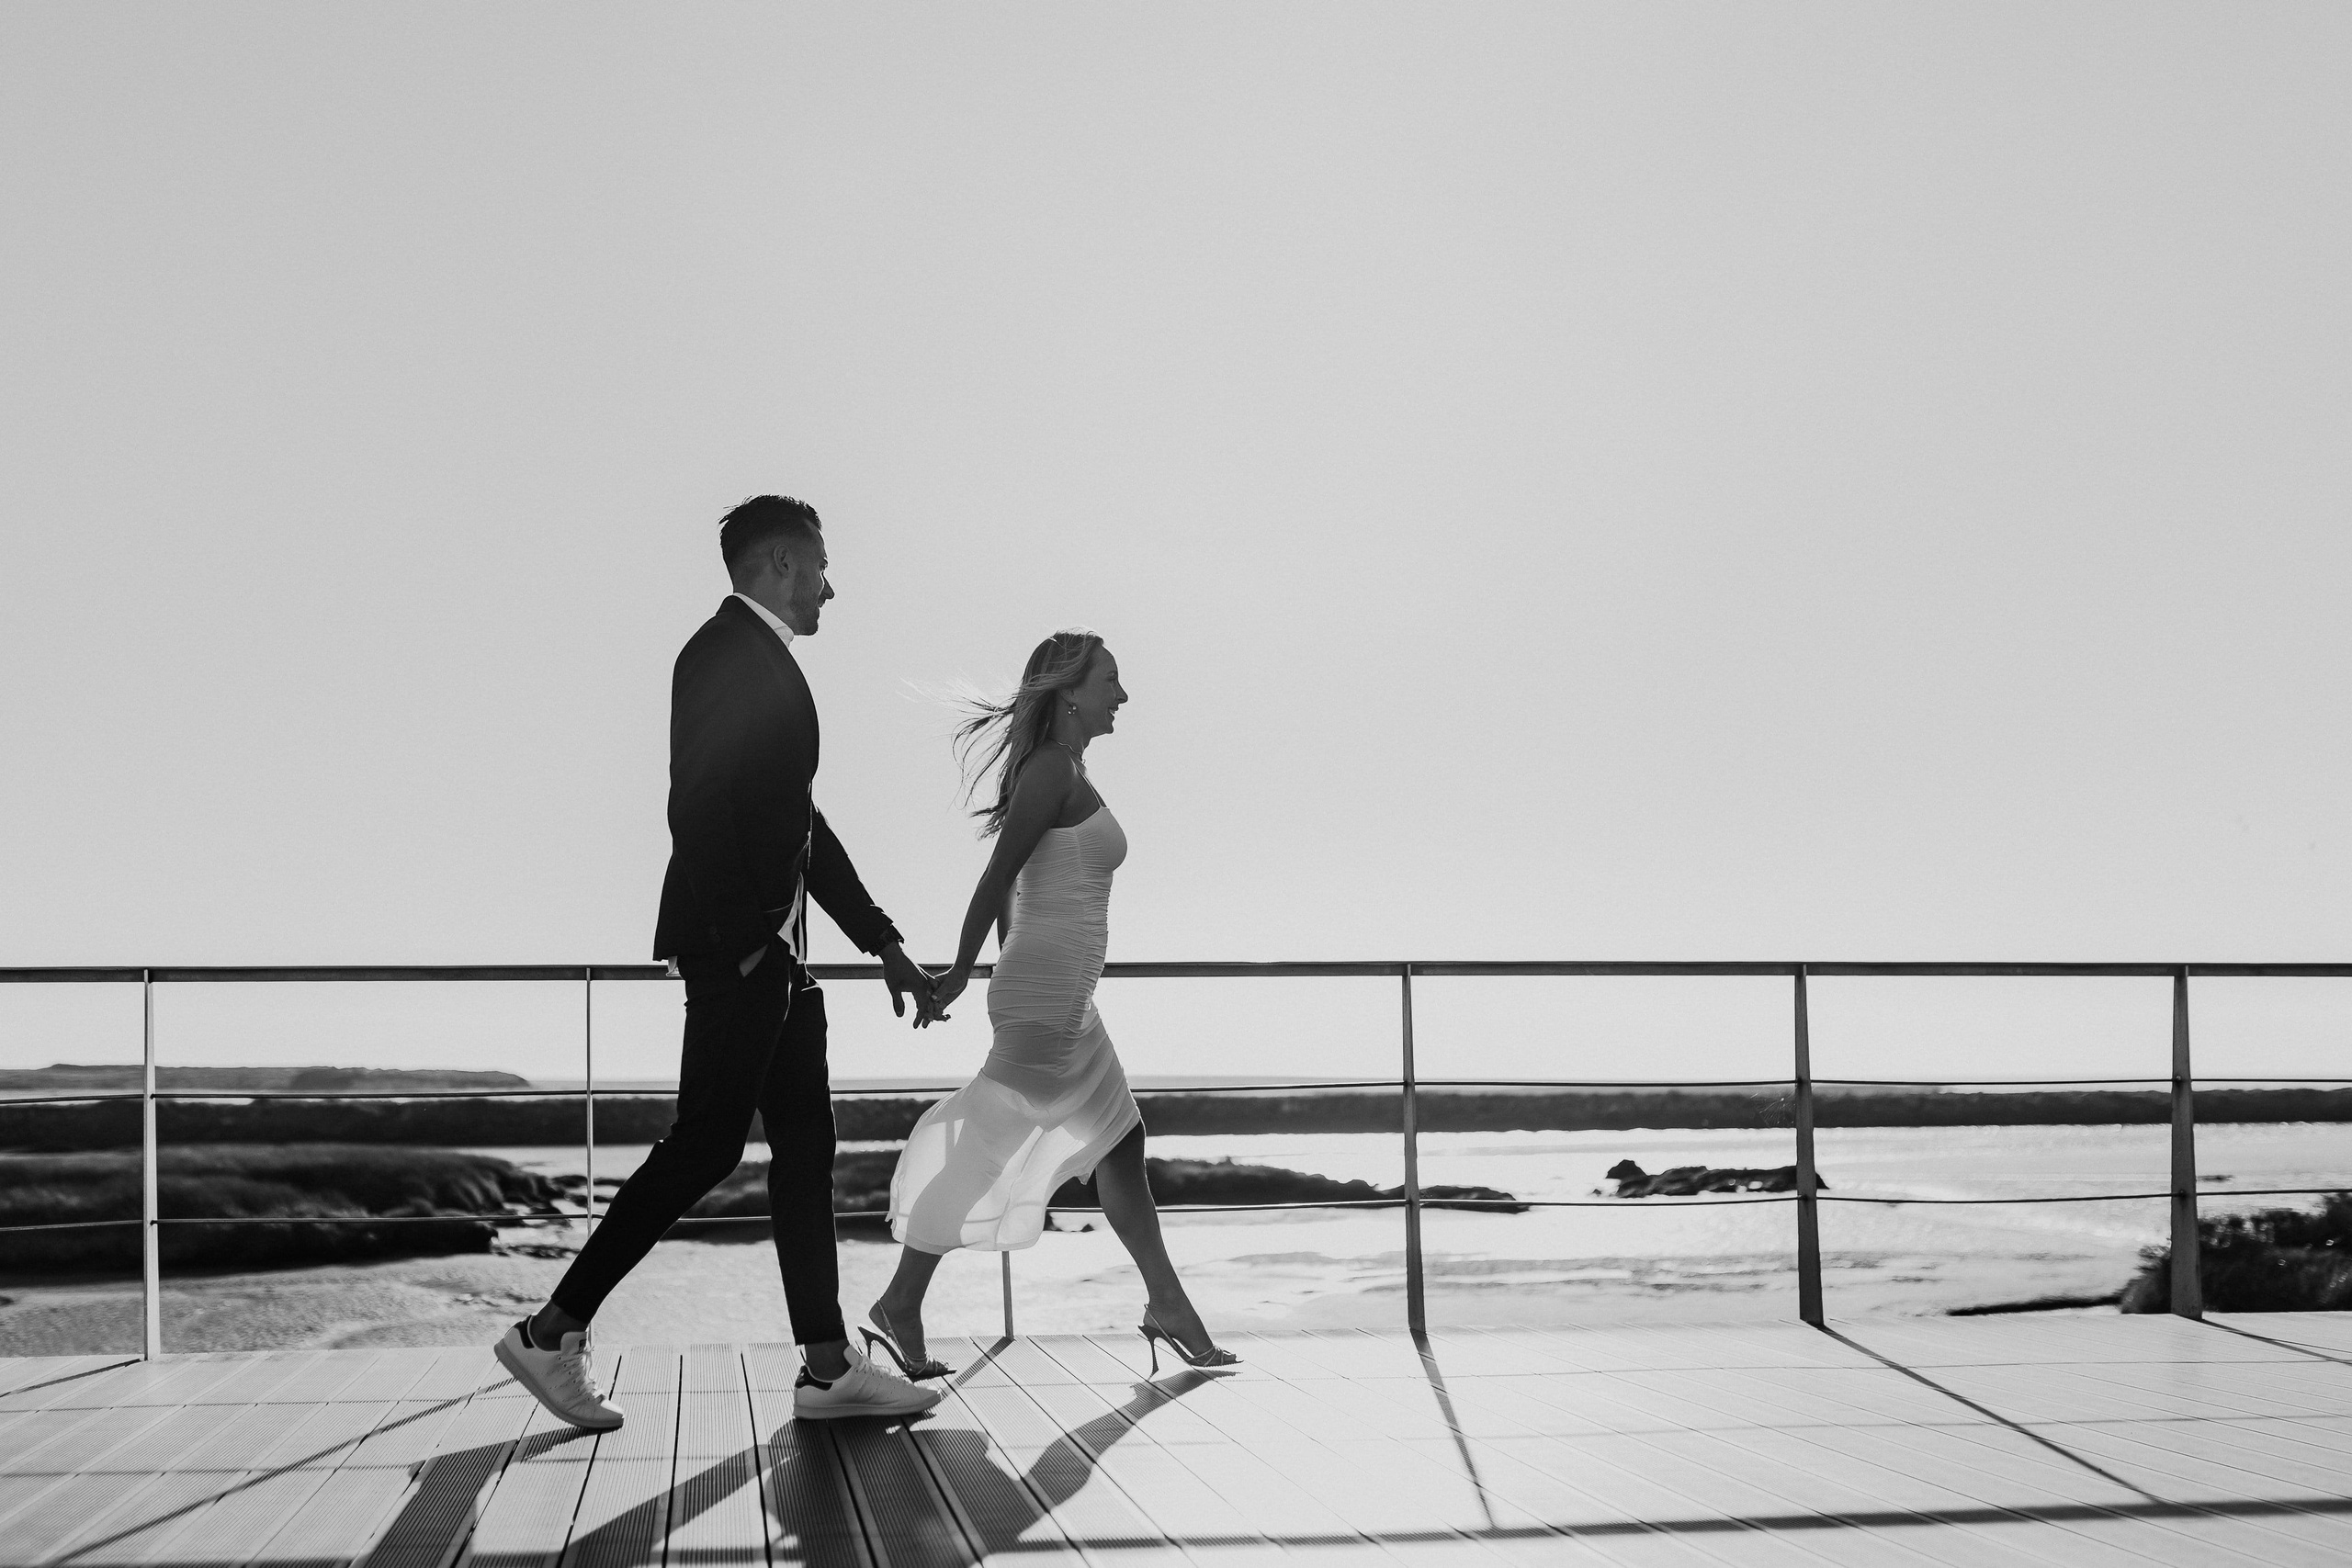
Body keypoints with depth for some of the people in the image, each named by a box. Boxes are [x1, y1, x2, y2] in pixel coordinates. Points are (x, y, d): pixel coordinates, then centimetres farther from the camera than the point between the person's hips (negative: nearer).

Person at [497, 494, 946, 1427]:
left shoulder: (766, 662, 19)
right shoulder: (725, 653, -12)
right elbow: (699, 807, -22)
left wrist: (884, 946, 22)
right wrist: (742, 941, -24)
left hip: (773, 952, 10)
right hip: (738, 950, -10)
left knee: (805, 1142, 9)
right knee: (706, 1144, -7)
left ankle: (828, 1369, 12)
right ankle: (553, 1334, 1)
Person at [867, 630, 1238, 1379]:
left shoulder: (1063, 772, 16)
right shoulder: (1055, 769, -13)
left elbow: (1008, 883, 18)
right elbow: (998, 874, -17)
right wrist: (962, 971, -17)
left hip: (1060, 999, 11)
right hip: (1048, 991, -11)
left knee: (1118, 1143, 12)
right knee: (988, 1144, -8)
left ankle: (1170, 1310, 18)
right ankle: (899, 1308, -3)